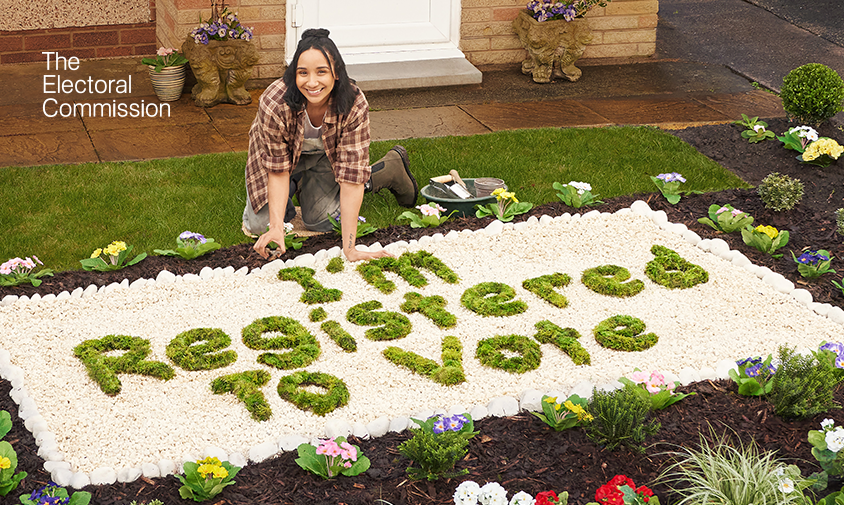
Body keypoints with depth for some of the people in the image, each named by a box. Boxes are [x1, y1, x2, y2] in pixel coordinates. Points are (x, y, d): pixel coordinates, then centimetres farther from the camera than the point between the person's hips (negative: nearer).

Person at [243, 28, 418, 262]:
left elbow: (351, 176, -35)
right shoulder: (274, 104, -39)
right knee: (258, 225, -11)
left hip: (326, 153, 0)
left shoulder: (355, 106, -37)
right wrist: (277, 227, -36)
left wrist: (349, 249, -39)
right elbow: (278, 169, -26)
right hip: (283, 153, 0)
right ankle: (297, 183, 21)